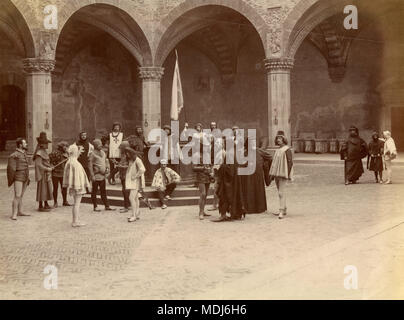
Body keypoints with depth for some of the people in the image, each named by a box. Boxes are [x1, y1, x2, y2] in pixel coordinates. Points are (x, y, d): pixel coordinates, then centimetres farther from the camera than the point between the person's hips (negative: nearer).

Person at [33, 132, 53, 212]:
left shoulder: (44, 151, 13)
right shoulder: (39, 153, -18)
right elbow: (38, 164, -23)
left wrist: (50, 168, 9)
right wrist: (47, 169, -19)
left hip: (47, 173, 10)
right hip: (42, 173, -10)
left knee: (47, 188, 16)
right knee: (42, 188, -4)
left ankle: (46, 204, 26)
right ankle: (41, 206, 2)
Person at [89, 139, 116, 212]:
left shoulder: (103, 153, 12)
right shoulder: (93, 154, -11)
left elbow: (106, 161, 22)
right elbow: (90, 165, -13)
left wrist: (107, 168, 4)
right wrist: (92, 176, -17)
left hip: (102, 175, 7)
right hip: (96, 175, -7)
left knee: (103, 191, 12)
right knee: (94, 191, 3)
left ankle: (107, 206, 17)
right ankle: (95, 207, 11)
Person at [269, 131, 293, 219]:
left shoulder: (287, 149, -9)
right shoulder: (277, 150, 15)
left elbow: (290, 162, -13)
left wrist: (288, 174, -18)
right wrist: (272, 174, 17)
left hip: (283, 174, -8)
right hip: (277, 174, 8)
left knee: (281, 193, -14)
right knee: (280, 193, 12)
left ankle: (281, 212, -17)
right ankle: (284, 210, 19)